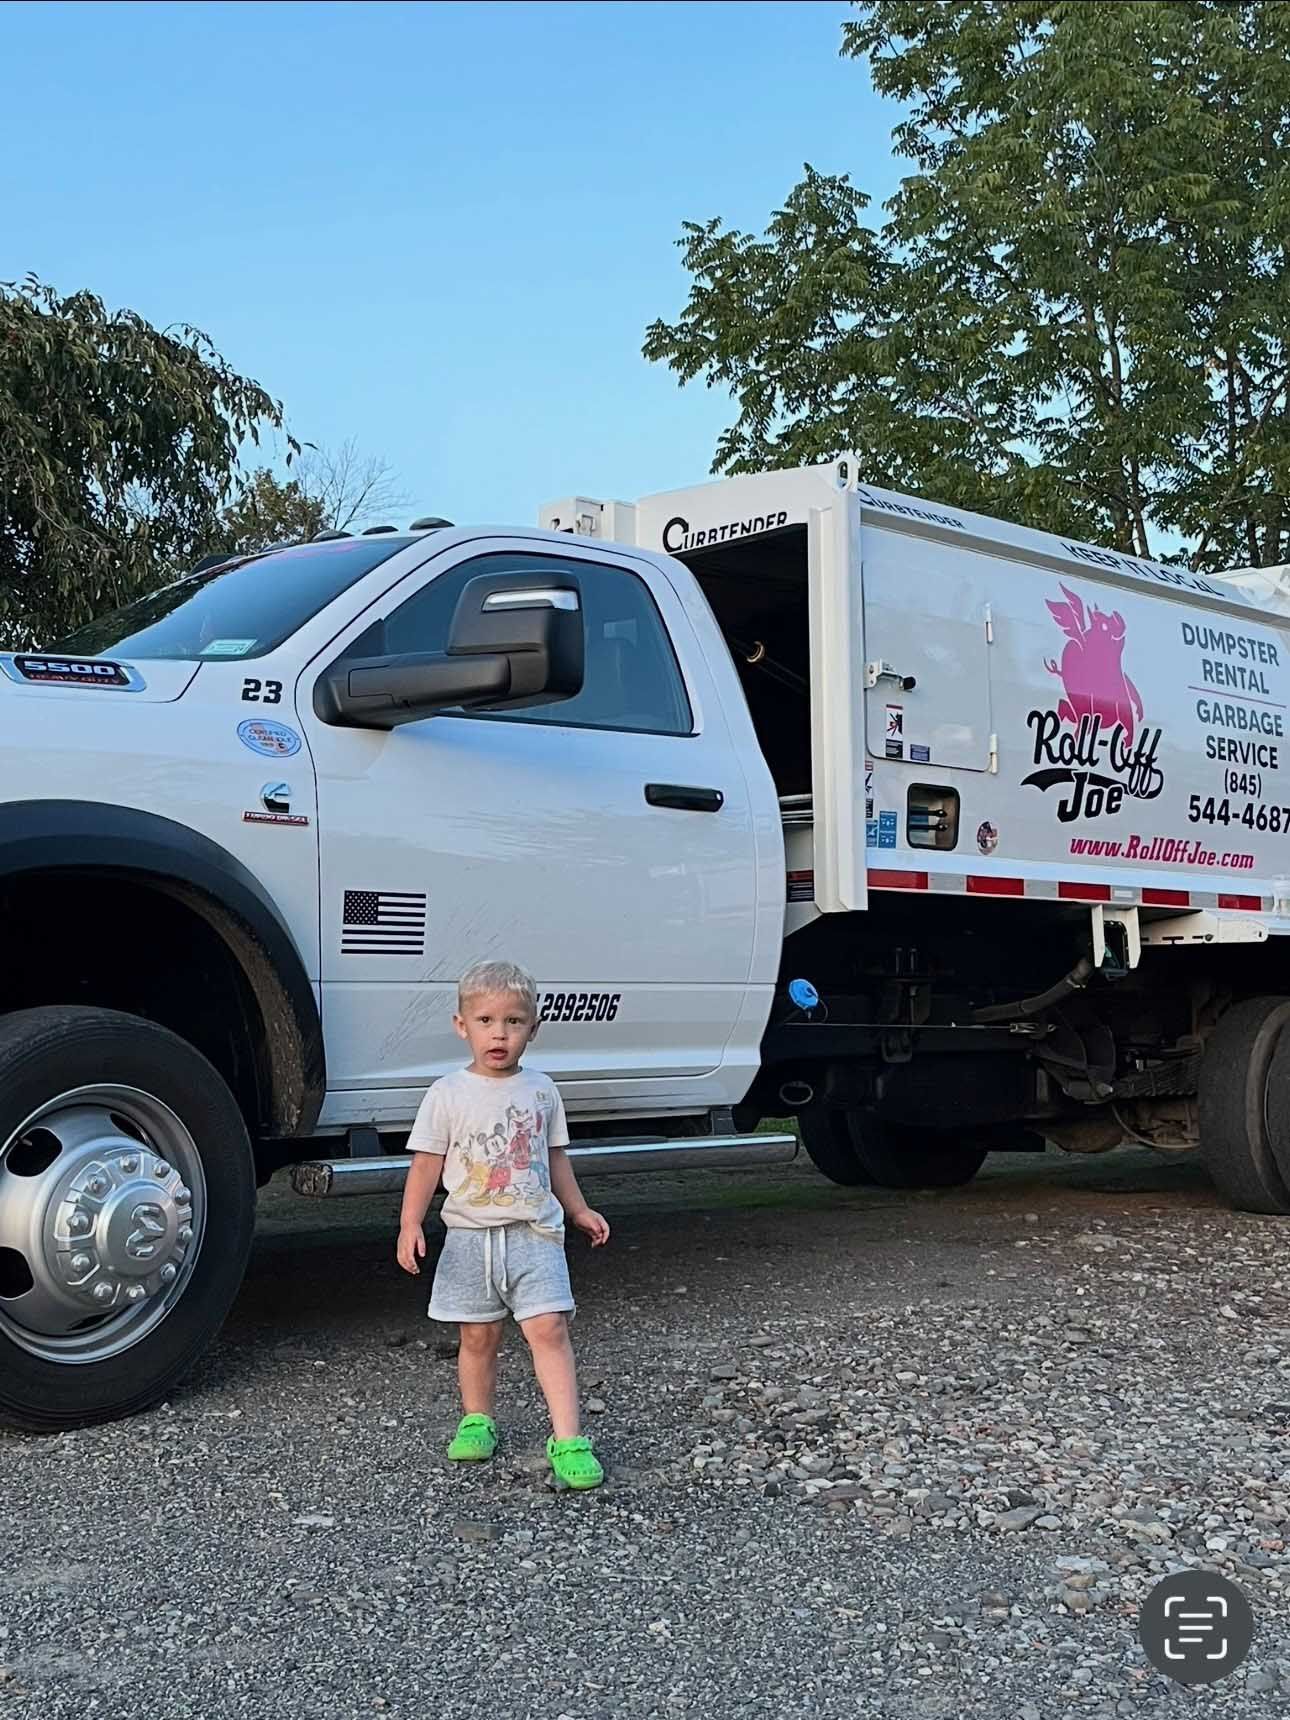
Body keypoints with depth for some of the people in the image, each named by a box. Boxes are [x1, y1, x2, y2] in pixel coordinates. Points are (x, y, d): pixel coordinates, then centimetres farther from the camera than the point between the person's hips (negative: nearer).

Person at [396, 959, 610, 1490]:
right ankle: (477, 1421, 29)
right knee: (478, 1336, 9)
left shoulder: (540, 1089, 6)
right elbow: (427, 1164, -2)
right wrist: (410, 1224, -11)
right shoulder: (448, 1094, -2)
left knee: (549, 1328, -10)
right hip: (471, 1236, 0)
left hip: (534, 1233, 1)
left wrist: (579, 1211, 19)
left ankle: (567, 1439, -9)